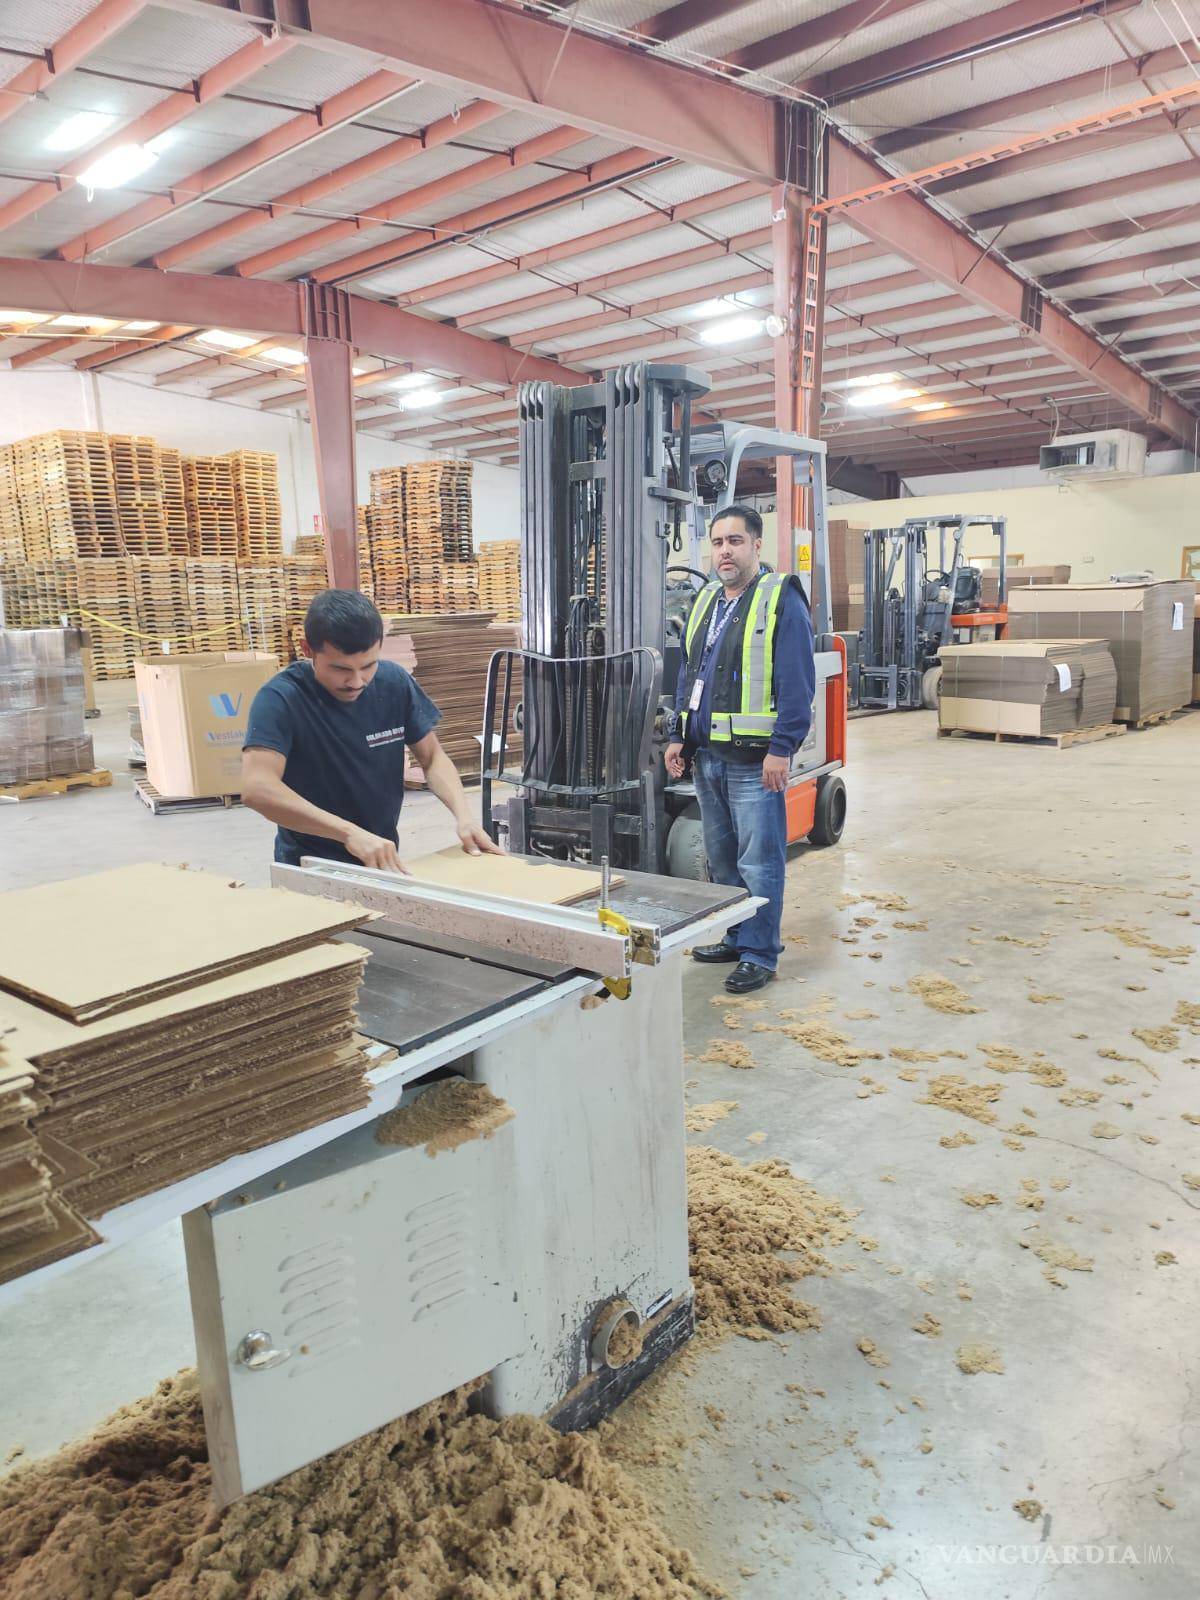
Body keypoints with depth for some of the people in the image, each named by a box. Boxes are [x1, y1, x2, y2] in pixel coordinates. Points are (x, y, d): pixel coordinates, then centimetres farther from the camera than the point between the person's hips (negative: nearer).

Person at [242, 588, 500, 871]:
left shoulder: (394, 682, -5)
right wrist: (350, 833, -39)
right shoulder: (280, 698, -18)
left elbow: (432, 757, 4)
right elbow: (257, 788, -31)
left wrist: (463, 814, -13)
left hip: (385, 861, 4)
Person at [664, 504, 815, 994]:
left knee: (758, 861, -2)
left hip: (755, 759, -7)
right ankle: (734, 938, 28)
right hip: (706, 755, 8)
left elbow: (797, 682, -13)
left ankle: (759, 955, 7)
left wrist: (782, 749, -18)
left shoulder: (781, 599, -7)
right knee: (720, 856, 15)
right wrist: (679, 736, 15)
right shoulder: (705, 601, 16)